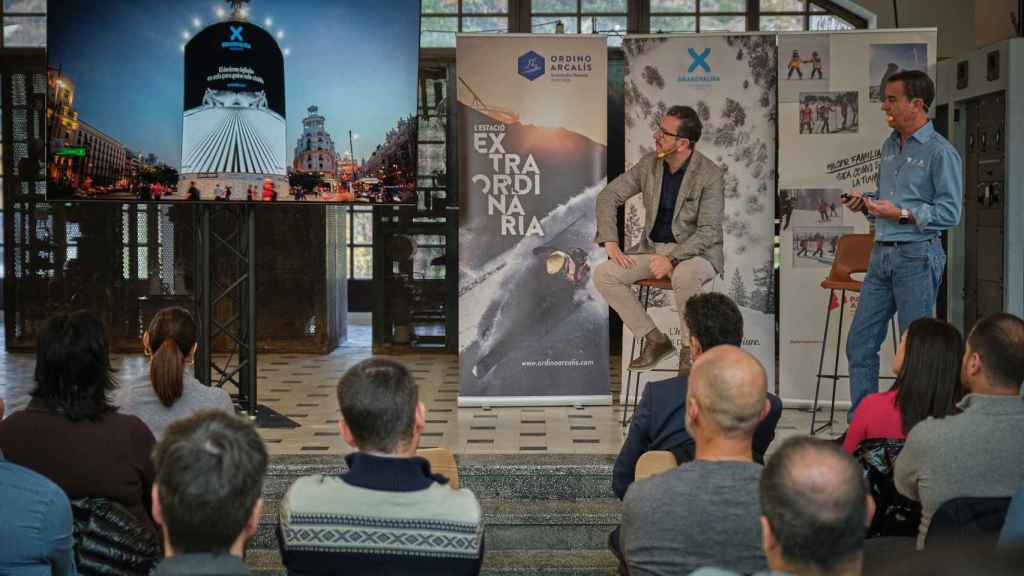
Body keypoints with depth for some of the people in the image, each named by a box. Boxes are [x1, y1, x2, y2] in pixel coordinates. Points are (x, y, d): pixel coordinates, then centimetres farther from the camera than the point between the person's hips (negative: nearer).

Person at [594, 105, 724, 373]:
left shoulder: (710, 175, -16)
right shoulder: (649, 163, -1)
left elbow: (708, 231, -20)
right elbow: (608, 196, 5)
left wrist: (672, 259, -32)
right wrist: (610, 243, -7)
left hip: (695, 252, -5)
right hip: (653, 248, 5)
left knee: (685, 275, -40)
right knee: (603, 274, -16)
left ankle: (690, 348, -15)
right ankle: (655, 340, -4)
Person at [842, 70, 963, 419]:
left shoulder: (940, 151, -9)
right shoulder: (889, 146, 15)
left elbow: (950, 213, -13)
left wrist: (902, 214, -19)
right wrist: (866, 204, 5)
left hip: (917, 258, -8)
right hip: (882, 255, 8)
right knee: (860, 343, 6)